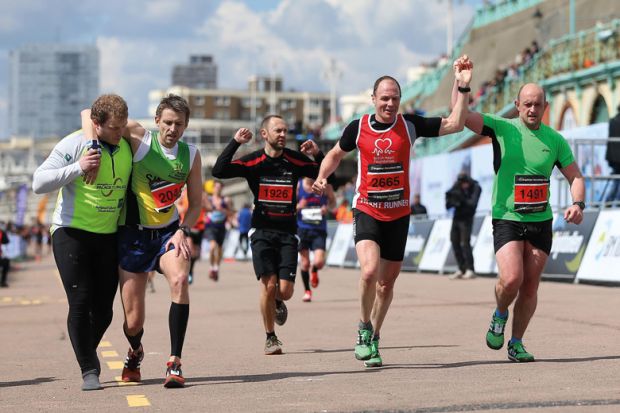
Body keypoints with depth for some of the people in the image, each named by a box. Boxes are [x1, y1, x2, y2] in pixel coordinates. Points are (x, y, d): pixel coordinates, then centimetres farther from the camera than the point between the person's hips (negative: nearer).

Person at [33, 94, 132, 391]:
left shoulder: (127, 147, 3)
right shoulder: (74, 144, -11)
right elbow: (39, 183, -16)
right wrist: (78, 168, -25)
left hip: (109, 235, 4)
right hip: (72, 233, -4)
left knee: (104, 309, 4)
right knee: (80, 303, -10)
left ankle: (87, 354, 31)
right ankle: (89, 371, -1)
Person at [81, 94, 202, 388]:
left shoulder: (191, 155, 0)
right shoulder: (139, 138, -9)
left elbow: (195, 203, 7)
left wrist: (183, 230, -11)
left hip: (168, 232, 2)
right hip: (134, 234, -2)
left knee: (179, 279, -32)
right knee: (133, 322, -1)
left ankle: (174, 363, -26)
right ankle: (135, 354, 38)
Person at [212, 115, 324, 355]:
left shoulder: (295, 160, 3)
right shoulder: (253, 161, -2)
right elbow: (219, 171, -12)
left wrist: (318, 155, -9)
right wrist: (235, 143, -18)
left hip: (287, 232, 1)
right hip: (262, 230, -1)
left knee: (285, 290, -8)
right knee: (268, 284, -12)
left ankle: (278, 303, 32)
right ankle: (271, 338, 5)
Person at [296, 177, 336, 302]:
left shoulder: (325, 186, -3)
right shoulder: (298, 186, -4)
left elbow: (333, 202, 12)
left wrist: (327, 208, -11)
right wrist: (298, 207, -19)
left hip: (319, 230, 0)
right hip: (302, 228, 0)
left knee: (319, 262, -13)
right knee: (305, 262, 4)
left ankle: (314, 271, 25)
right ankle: (307, 291, 24)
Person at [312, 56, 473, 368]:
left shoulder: (410, 125, -2)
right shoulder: (358, 127, -2)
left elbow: (455, 124, -2)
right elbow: (335, 154, 15)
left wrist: (463, 89, -11)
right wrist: (321, 178, -2)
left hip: (399, 214, 2)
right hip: (366, 211, -2)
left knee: (387, 281, 9)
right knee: (370, 270, -24)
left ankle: (373, 340, 27)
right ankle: (364, 330, -1)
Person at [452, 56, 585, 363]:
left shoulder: (555, 140, 3)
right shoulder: (501, 128, -4)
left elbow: (575, 177, 9)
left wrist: (577, 204, -10)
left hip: (541, 221, 3)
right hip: (507, 219, -3)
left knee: (530, 286, 2)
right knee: (511, 279, -18)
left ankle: (517, 343, 17)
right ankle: (499, 315, 14)